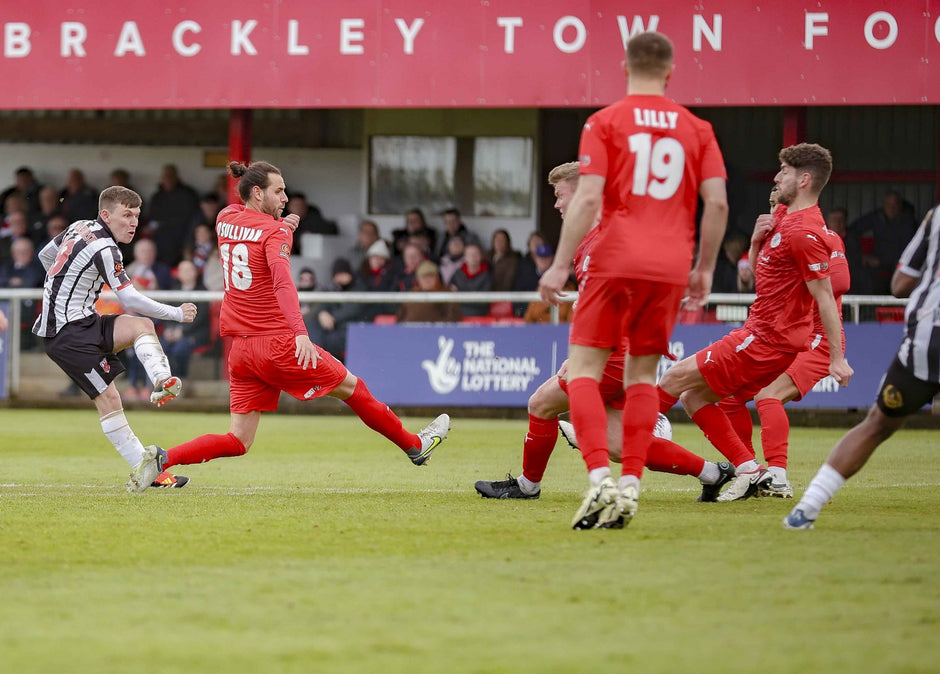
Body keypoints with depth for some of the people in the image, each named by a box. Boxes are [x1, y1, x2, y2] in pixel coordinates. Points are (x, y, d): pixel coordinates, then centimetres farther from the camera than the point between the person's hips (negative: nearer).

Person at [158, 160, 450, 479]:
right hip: (277, 343, -7)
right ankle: (415, 446, 24)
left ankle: (161, 458, -11)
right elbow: (282, 282, -28)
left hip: (239, 350, 7)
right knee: (352, 387, 12)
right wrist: (300, 333, -40)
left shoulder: (225, 218, 10)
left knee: (237, 442, 7)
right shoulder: (274, 231, -11)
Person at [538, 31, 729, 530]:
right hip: (671, 267, 3)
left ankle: (600, 476, -18)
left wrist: (560, 265, -5)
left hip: (617, 262, -3)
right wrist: (705, 268, 14)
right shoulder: (696, 129, 9)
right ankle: (630, 485, 1)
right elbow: (717, 203, 4)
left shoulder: (604, 123, 1)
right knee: (642, 375, 11)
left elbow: (588, 199, -8)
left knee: (583, 367, 1)